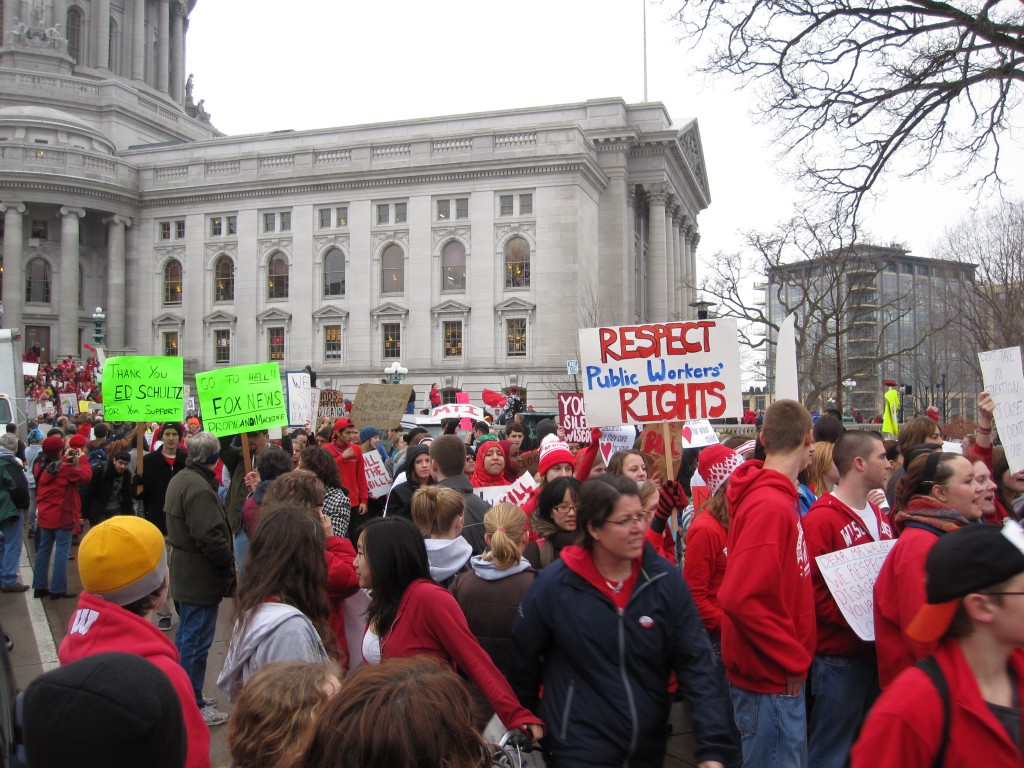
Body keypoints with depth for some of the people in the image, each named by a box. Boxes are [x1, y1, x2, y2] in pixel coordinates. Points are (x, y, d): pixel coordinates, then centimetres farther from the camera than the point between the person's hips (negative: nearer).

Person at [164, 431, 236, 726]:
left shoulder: (179, 479, 8)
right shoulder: (199, 488, -24)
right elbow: (210, 536, -29)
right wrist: (229, 561, -14)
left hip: (183, 571, 11)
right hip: (201, 577, -11)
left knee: (185, 633, 22)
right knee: (196, 641, 0)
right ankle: (193, 707, 10)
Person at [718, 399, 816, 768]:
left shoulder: (779, 497, 7)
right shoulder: (770, 505, -22)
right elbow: (741, 598, -28)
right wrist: (793, 659, -18)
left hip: (780, 674, 9)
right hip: (772, 680, -9)